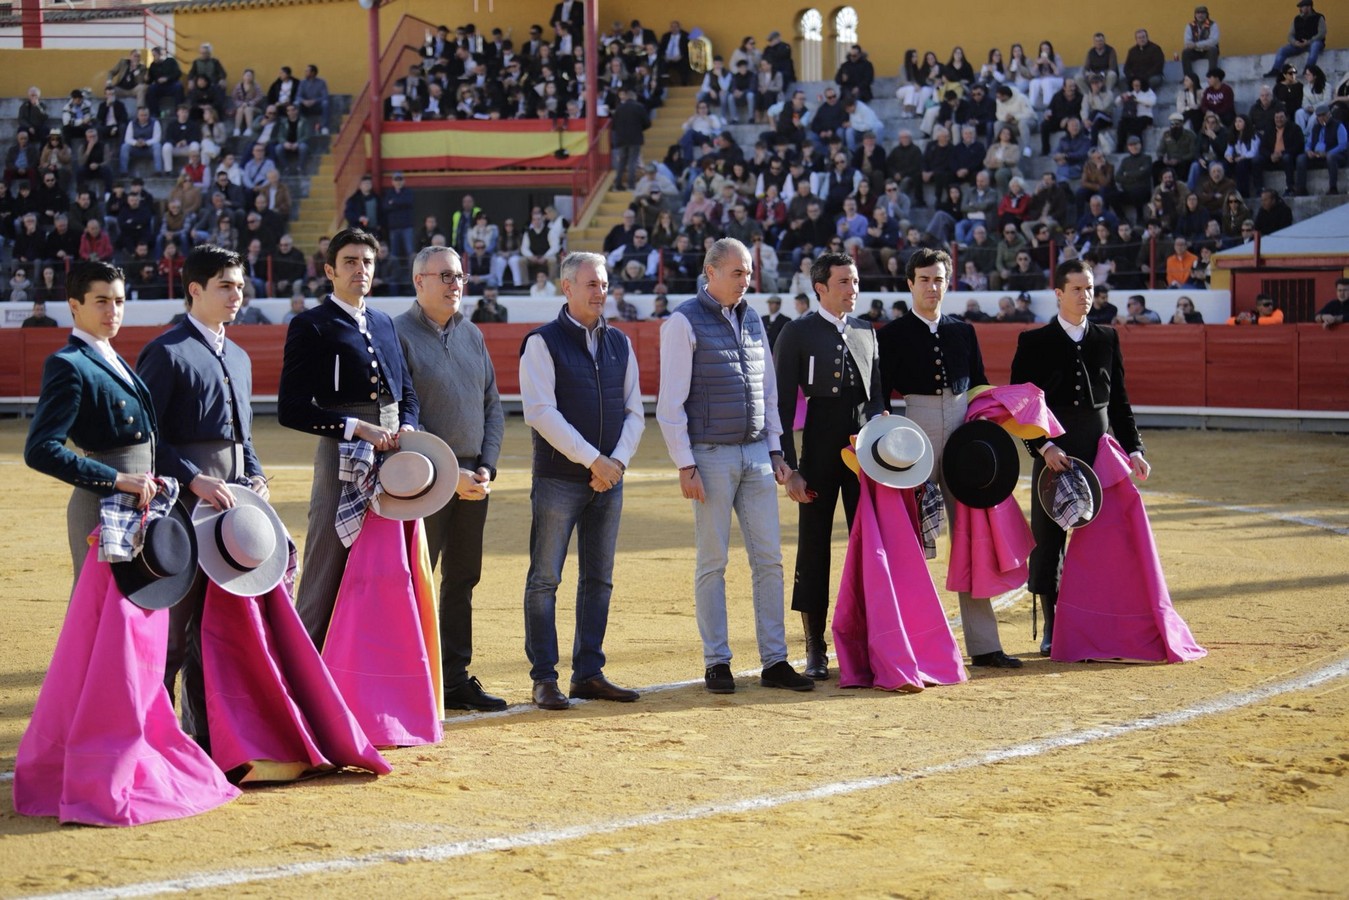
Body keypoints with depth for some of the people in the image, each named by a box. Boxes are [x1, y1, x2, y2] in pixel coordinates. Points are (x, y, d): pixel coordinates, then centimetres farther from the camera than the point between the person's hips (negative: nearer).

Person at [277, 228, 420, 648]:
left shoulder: (384, 324, 17)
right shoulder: (311, 326, -3)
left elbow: (406, 392, 24)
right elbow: (291, 409, -10)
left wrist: (407, 427, 1)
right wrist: (358, 428, -17)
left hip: (392, 459, 6)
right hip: (342, 457, -6)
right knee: (327, 573, -4)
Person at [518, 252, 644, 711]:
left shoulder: (620, 344, 13)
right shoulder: (543, 342, -4)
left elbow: (634, 412, 13)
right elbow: (542, 413, -12)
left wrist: (618, 461, -5)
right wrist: (593, 460, -16)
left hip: (609, 479, 6)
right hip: (558, 479, -5)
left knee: (599, 580, 8)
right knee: (545, 579, -3)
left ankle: (588, 674, 15)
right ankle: (544, 678, 2)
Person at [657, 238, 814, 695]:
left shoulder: (752, 321, 13)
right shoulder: (684, 323, -5)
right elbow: (670, 402, -8)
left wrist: (775, 450, 13)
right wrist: (685, 465, -13)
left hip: (757, 455, 6)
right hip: (711, 456, -6)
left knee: (769, 559, 3)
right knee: (713, 563, 0)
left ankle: (774, 661, 8)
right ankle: (716, 663, 8)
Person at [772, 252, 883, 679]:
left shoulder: (866, 332, 13)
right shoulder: (797, 333, -1)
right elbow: (782, 405, -4)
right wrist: (790, 468, -10)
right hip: (819, 457, -4)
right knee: (813, 548, 2)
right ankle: (815, 650, 10)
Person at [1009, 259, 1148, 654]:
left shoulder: (1107, 339, 11)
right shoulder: (1034, 342, 1)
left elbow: (1119, 400, 14)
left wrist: (1133, 448, 5)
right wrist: (1043, 446, -14)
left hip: (1098, 454, 3)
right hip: (1052, 454, -2)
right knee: (1048, 539, 1)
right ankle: (1052, 629, 11)